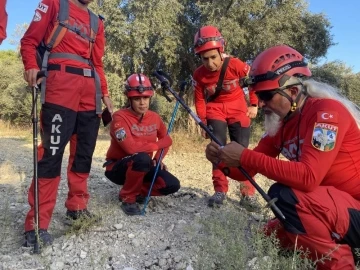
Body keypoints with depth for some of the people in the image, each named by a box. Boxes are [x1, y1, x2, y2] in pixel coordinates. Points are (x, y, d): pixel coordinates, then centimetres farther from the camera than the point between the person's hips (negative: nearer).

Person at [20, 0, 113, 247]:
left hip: (90, 91, 6)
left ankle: (77, 207, 21)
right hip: (61, 83, -6)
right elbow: (29, 40, 6)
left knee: (84, 152, 7)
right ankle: (37, 223, -5)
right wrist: (32, 67, -12)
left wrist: (105, 92, 11)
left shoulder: (96, 22, 25)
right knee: (52, 152, -12)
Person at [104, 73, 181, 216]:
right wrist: (158, 145, -18)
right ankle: (128, 198, -13)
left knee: (172, 185, -14)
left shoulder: (154, 117, -2)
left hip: (143, 167, 6)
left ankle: (137, 191, 11)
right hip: (117, 167, -5)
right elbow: (131, 148, -33)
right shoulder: (120, 117, -21)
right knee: (143, 158, -38)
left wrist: (158, 159, -2)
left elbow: (166, 139, 15)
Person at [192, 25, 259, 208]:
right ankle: (220, 190, 0)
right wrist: (203, 122, -10)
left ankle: (248, 192, 5)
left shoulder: (235, 65, -22)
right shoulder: (199, 75, -16)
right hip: (215, 109, 1)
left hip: (238, 108, -1)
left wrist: (254, 105, -4)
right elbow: (199, 100, -3)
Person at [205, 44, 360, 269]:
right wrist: (223, 162, -16)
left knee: (284, 195, -29)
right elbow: (248, 172, 5)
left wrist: (245, 156, -29)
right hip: (332, 208, 8)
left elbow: (308, 177, -32)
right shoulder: (280, 124, 4)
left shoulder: (327, 110, -20)